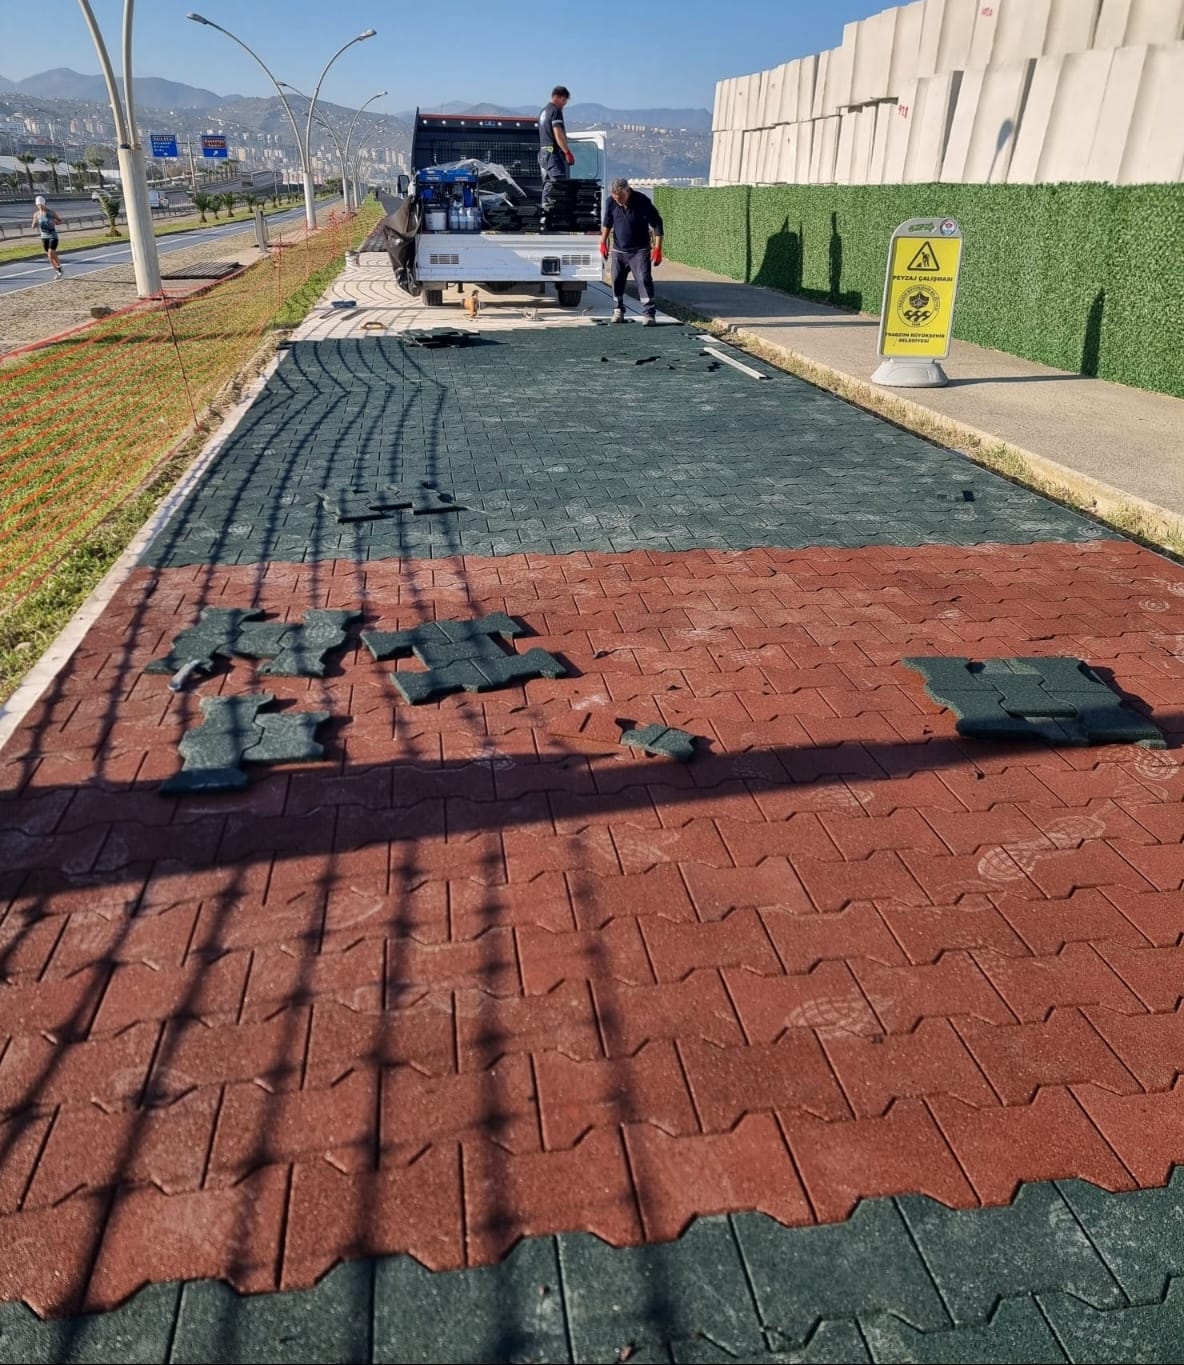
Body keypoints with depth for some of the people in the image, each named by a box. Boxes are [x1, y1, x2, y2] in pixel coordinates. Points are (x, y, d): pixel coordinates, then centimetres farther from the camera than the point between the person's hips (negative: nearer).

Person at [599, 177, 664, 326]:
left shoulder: (642, 201, -17)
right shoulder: (611, 202, -6)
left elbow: (657, 224, -12)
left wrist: (657, 249, -16)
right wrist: (603, 242, 11)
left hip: (639, 250, -4)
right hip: (618, 250, 4)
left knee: (644, 279, -14)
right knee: (617, 281, 9)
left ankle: (648, 314, -15)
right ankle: (618, 310, 26)